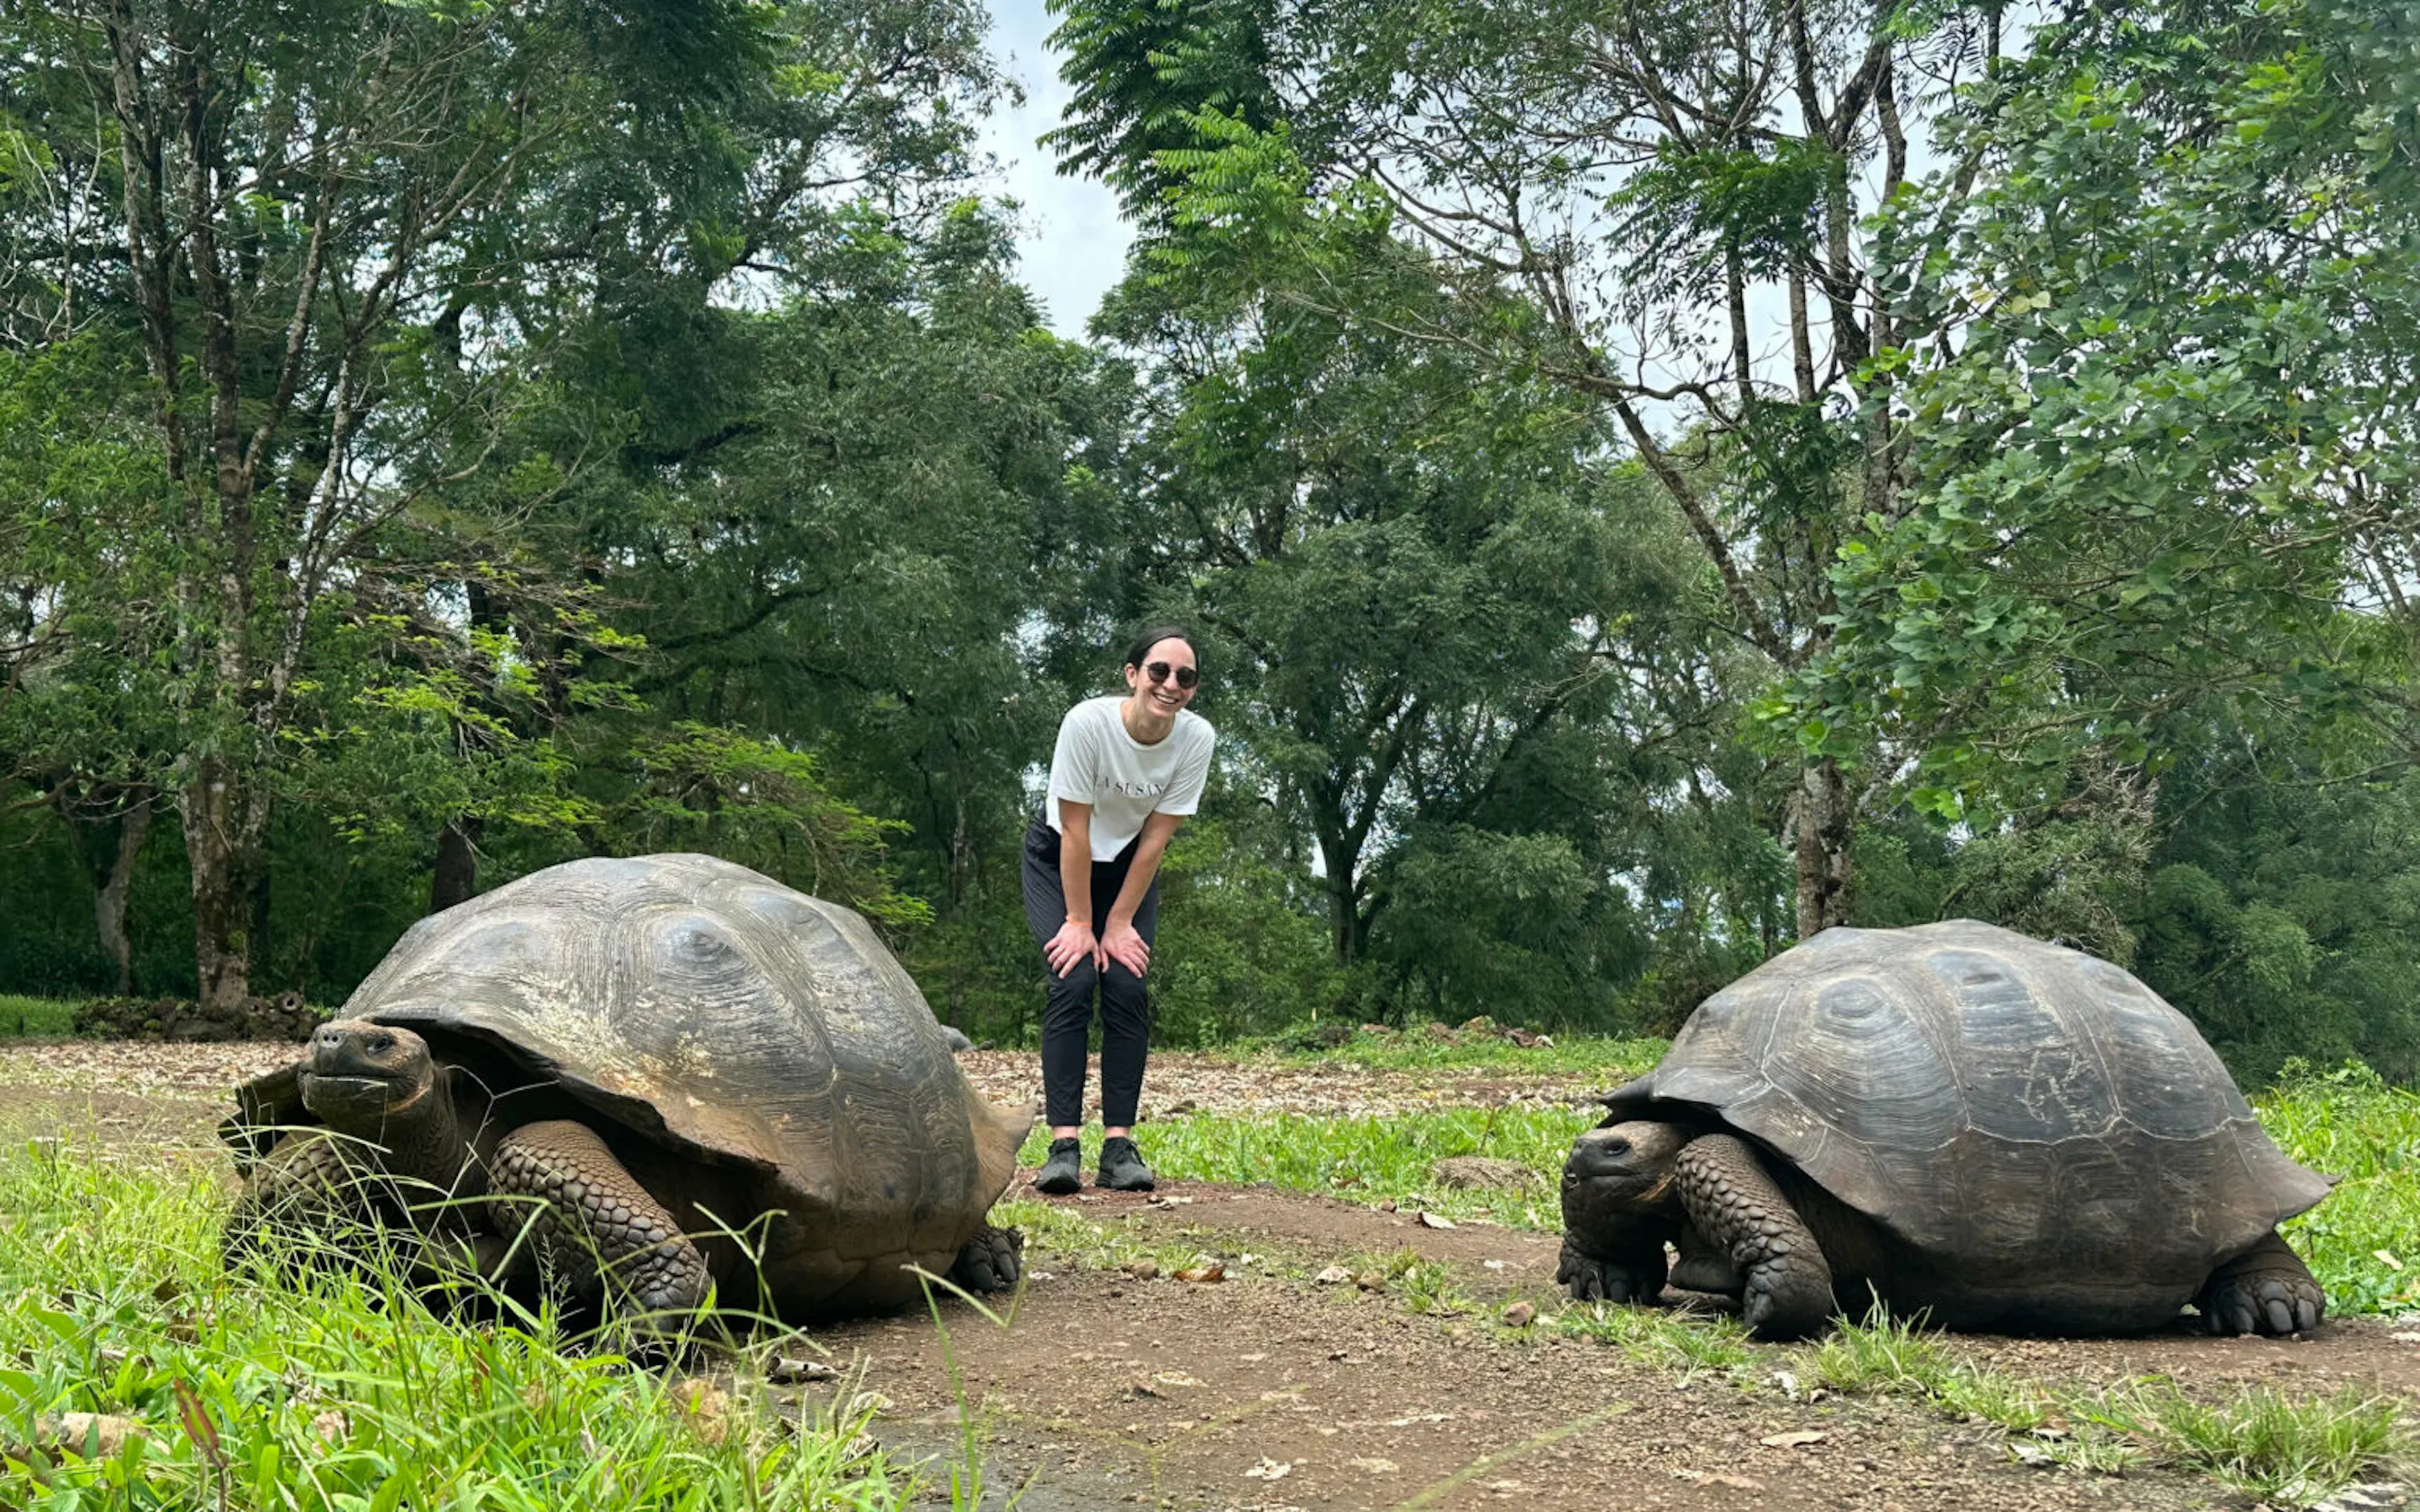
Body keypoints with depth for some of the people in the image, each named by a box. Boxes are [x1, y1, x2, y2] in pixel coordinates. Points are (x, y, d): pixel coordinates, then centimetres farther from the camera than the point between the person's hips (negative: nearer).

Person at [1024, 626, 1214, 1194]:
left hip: (1129, 865, 3)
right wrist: (1079, 924, -19)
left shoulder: (1196, 738, -22)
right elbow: (1075, 831, -24)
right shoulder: (1088, 722, -31)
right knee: (1073, 982, -18)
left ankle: (1119, 1146, -10)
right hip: (1058, 858, -2)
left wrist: (1120, 924, -12)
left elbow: (1156, 837, -15)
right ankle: (1064, 1145, -19)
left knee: (1127, 988, -12)